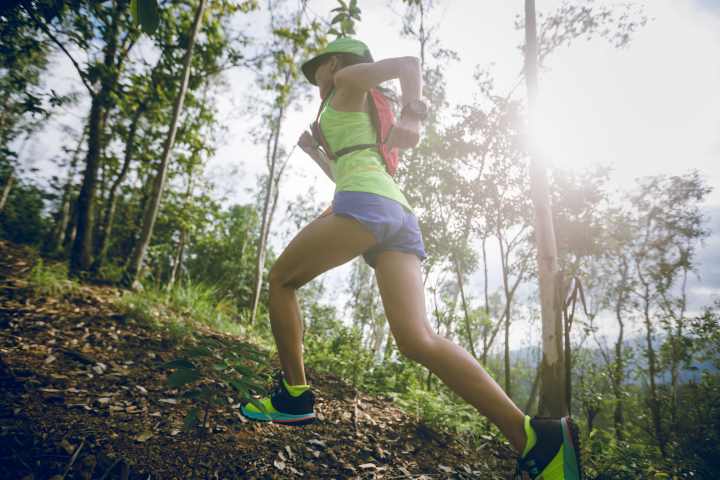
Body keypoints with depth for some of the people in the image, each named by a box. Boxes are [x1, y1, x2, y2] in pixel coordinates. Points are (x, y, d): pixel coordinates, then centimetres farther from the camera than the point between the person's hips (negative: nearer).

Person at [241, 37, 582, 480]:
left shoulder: (348, 79, 20)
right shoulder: (359, 119, 41)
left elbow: (409, 62, 7)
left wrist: (412, 112, -3)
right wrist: (314, 151, 53)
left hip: (367, 204, -8)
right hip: (401, 212, 8)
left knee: (281, 279, 10)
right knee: (417, 340, -12)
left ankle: (294, 396, 5)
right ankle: (535, 437, -22)